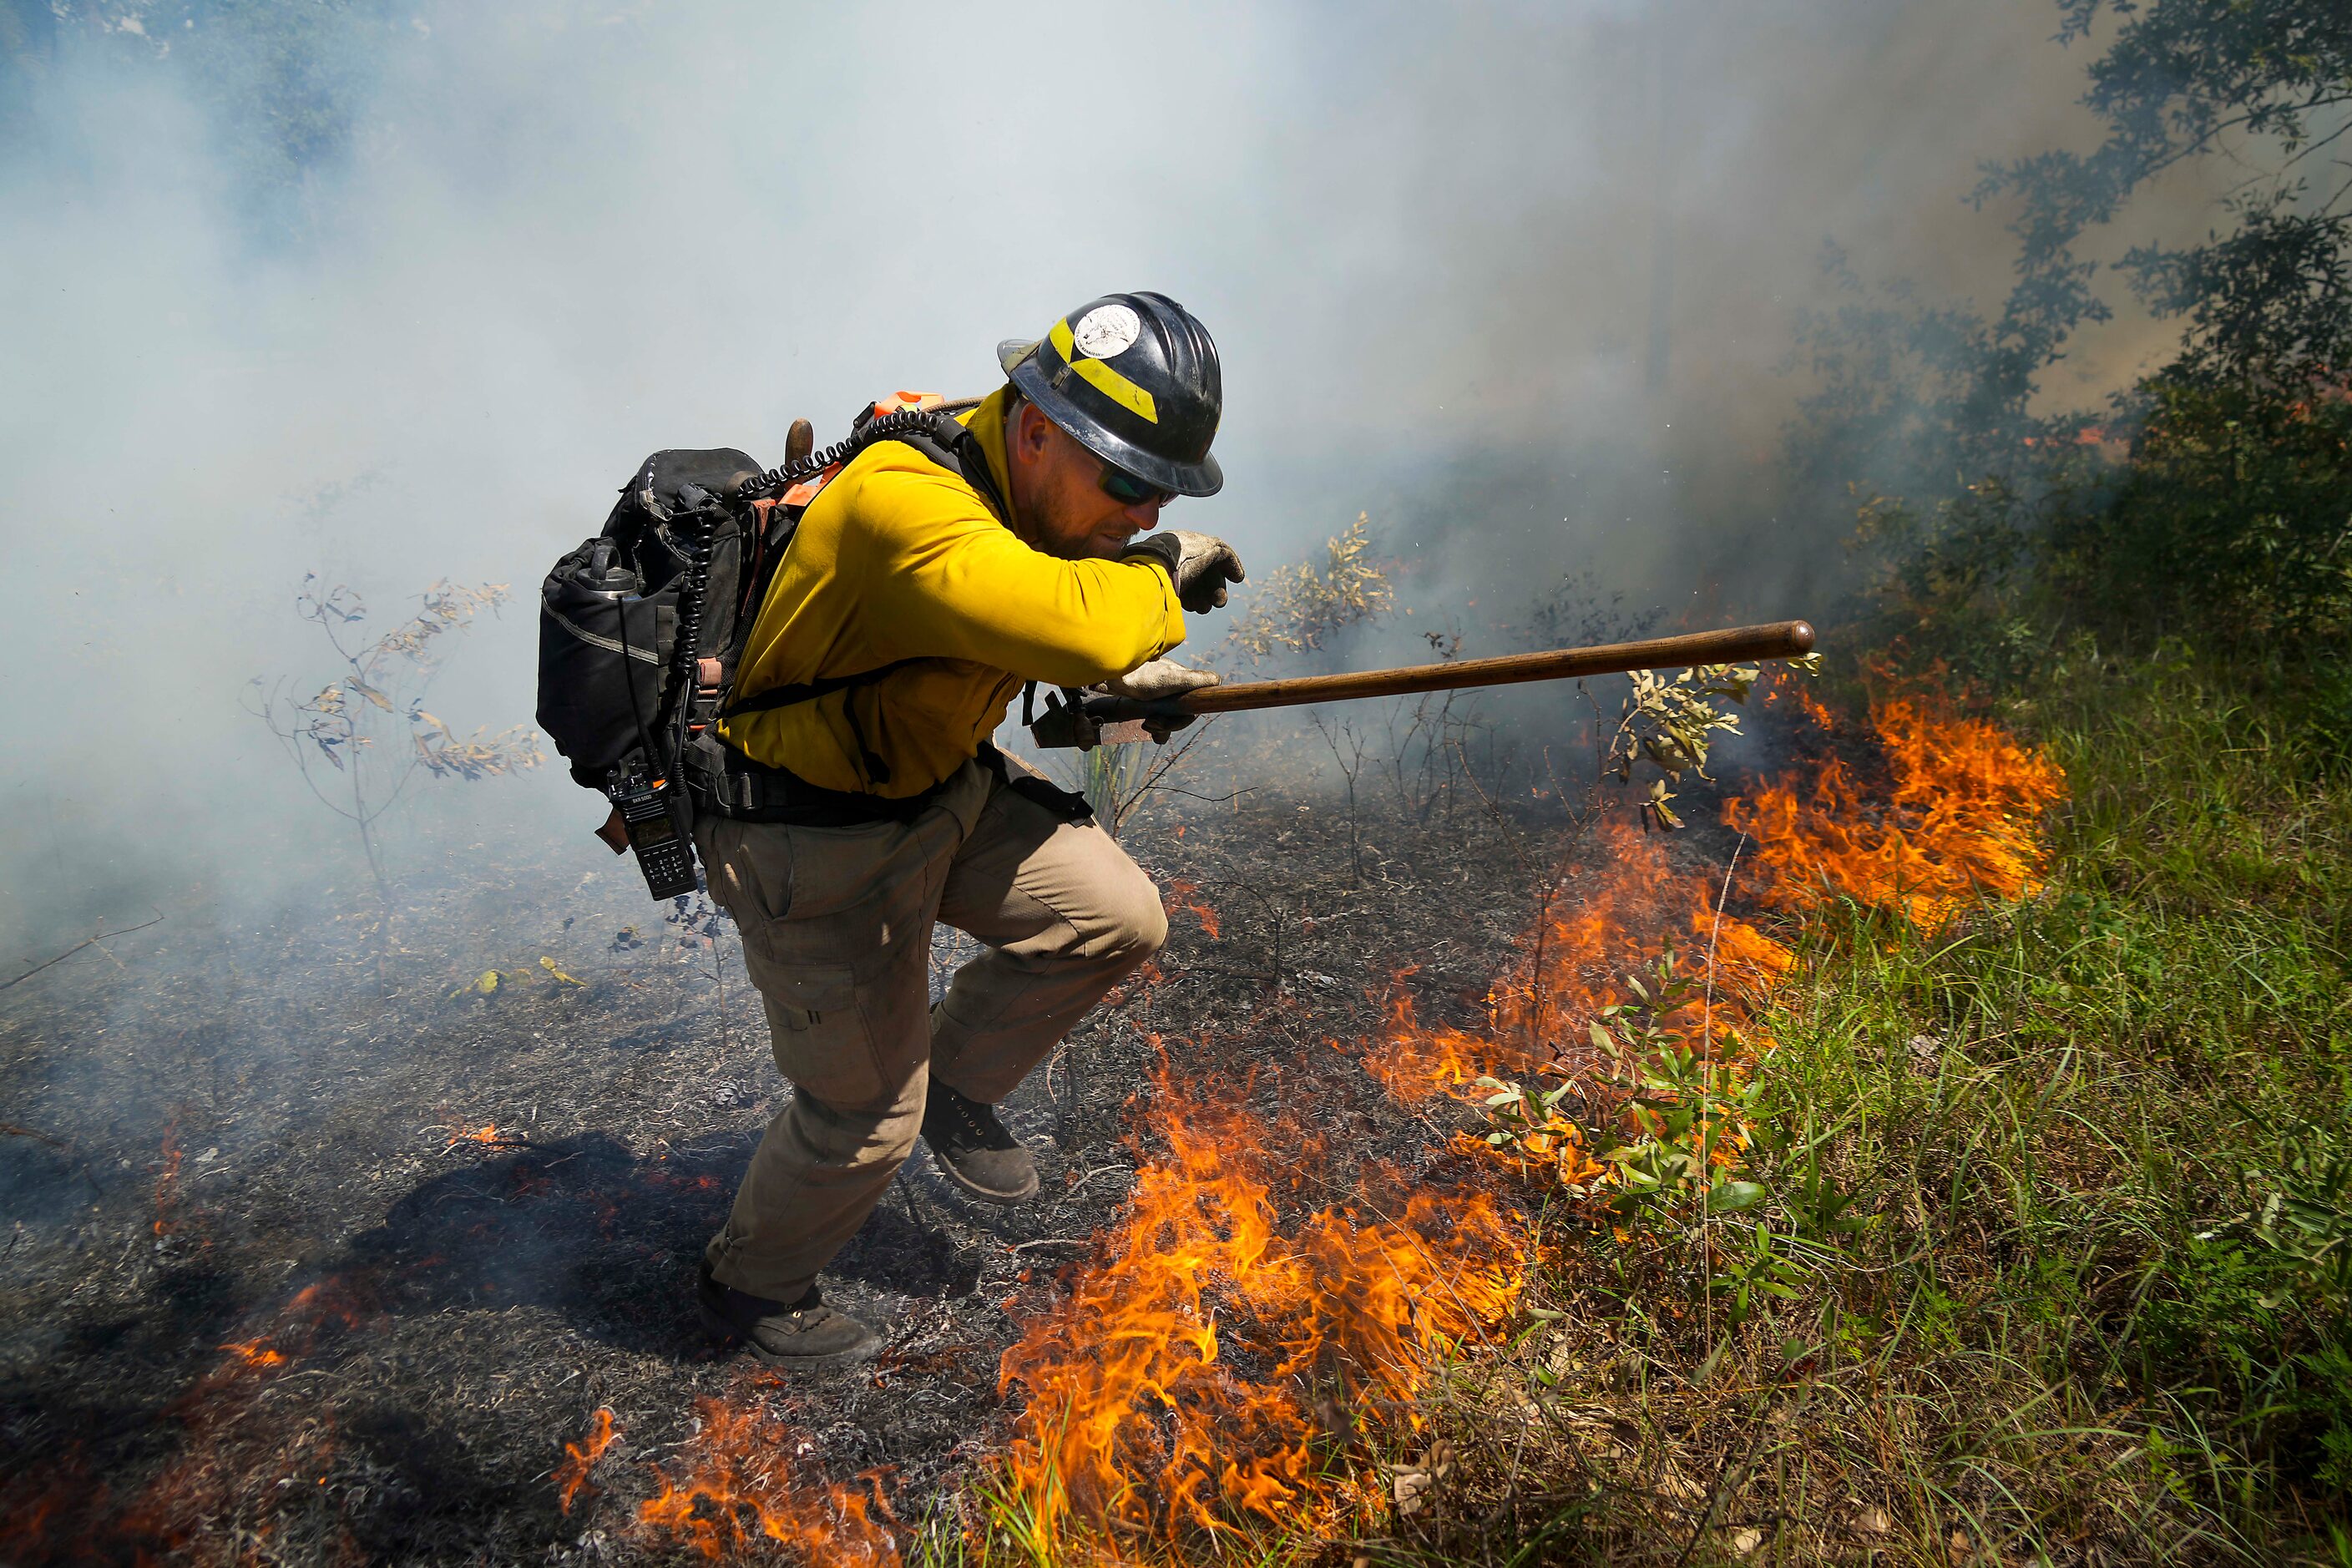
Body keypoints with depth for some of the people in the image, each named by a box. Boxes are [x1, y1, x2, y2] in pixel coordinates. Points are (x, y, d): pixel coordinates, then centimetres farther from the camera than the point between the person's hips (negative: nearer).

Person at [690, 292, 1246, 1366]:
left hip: (944, 785, 8)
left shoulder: (1021, 486, -5)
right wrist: (1163, 569, -28)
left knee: (1117, 920, -3)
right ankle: (749, 1287, 38)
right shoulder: (904, 505, -34)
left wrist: (1114, 672, 0)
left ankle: (956, 1084, 23)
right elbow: (1081, 626, -49)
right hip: (819, 848, -8)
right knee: (864, 1119, 6)